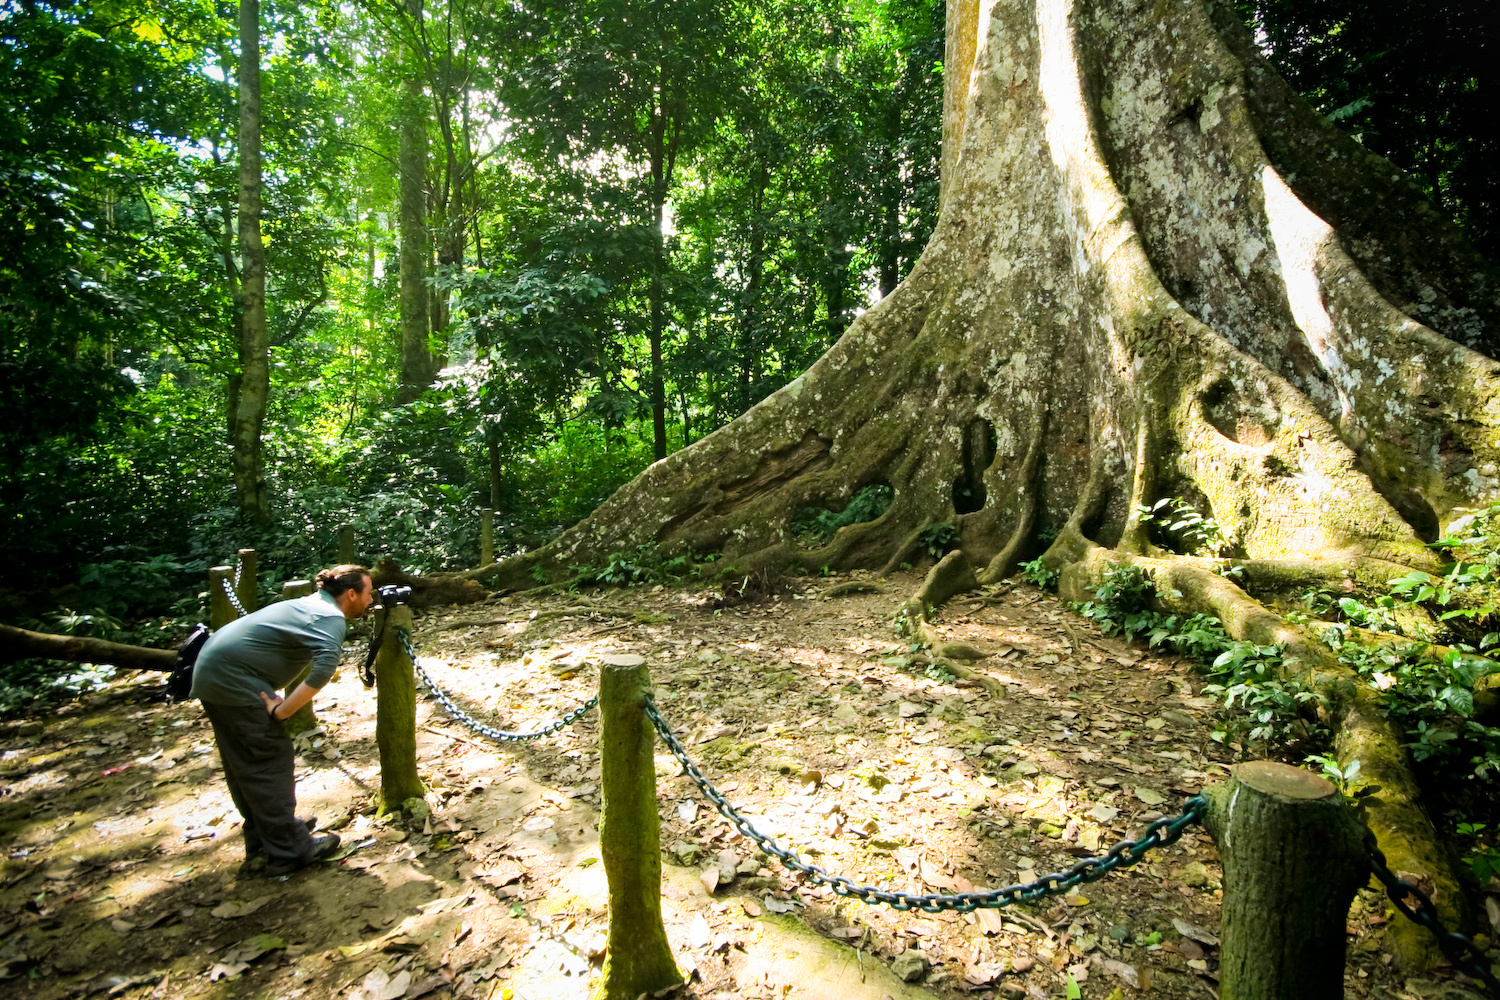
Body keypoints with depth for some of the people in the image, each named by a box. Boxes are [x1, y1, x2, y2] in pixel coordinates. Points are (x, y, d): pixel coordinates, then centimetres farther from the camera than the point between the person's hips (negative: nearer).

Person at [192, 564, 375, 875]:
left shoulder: (308, 604, 15)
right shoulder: (331, 618, -15)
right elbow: (324, 666, -34)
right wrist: (282, 710, -24)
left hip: (209, 672, 10)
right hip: (235, 682, -10)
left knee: (243, 765, 18)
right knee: (269, 764, -3)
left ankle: (261, 840, 32)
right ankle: (289, 850, 5)